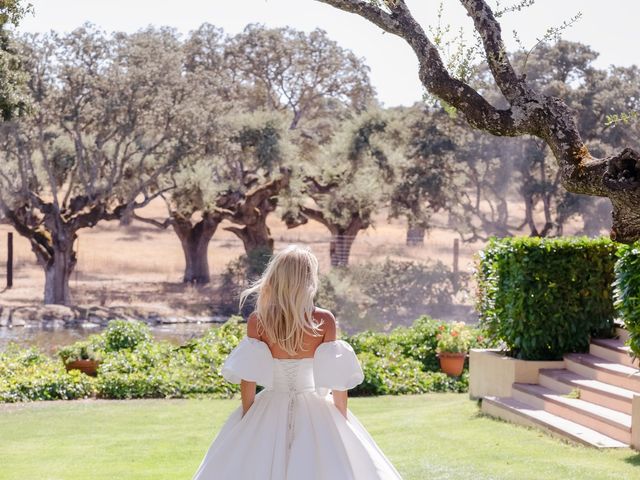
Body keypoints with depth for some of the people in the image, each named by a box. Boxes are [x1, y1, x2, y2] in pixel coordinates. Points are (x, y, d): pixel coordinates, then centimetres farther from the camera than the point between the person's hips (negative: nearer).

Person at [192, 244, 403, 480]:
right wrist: (343, 421, 5)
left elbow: (248, 379, -7)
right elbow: (337, 380, -7)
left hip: (270, 414, 1)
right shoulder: (324, 320, -11)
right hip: (314, 414, -1)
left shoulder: (257, 321, -9)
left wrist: (247, 420, 4)